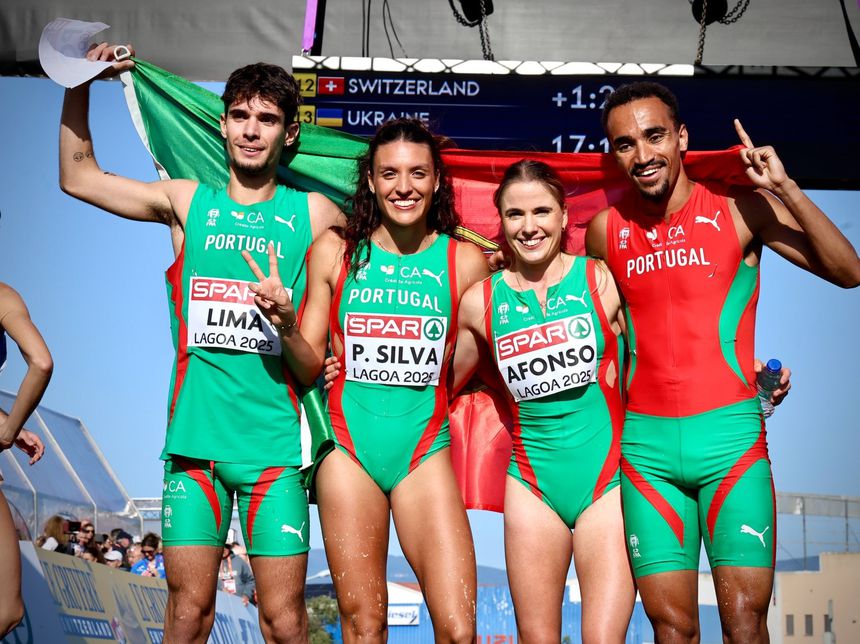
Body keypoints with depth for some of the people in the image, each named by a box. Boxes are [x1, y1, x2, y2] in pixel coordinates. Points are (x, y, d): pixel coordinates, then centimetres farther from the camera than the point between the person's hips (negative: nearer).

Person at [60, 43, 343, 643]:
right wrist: (80, 84, 13)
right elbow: (78, 175, 19)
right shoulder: (188, 202, 10)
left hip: (275, 442, -1)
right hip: (196, 434, 2)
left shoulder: (313, 213, 5)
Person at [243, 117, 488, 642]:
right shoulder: (336, 252, 2)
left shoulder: (464, 261, 1)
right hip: (348, 445, 0)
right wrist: (285, 323, -13)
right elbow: (310, 367, 6)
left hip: (424, 450, 0)